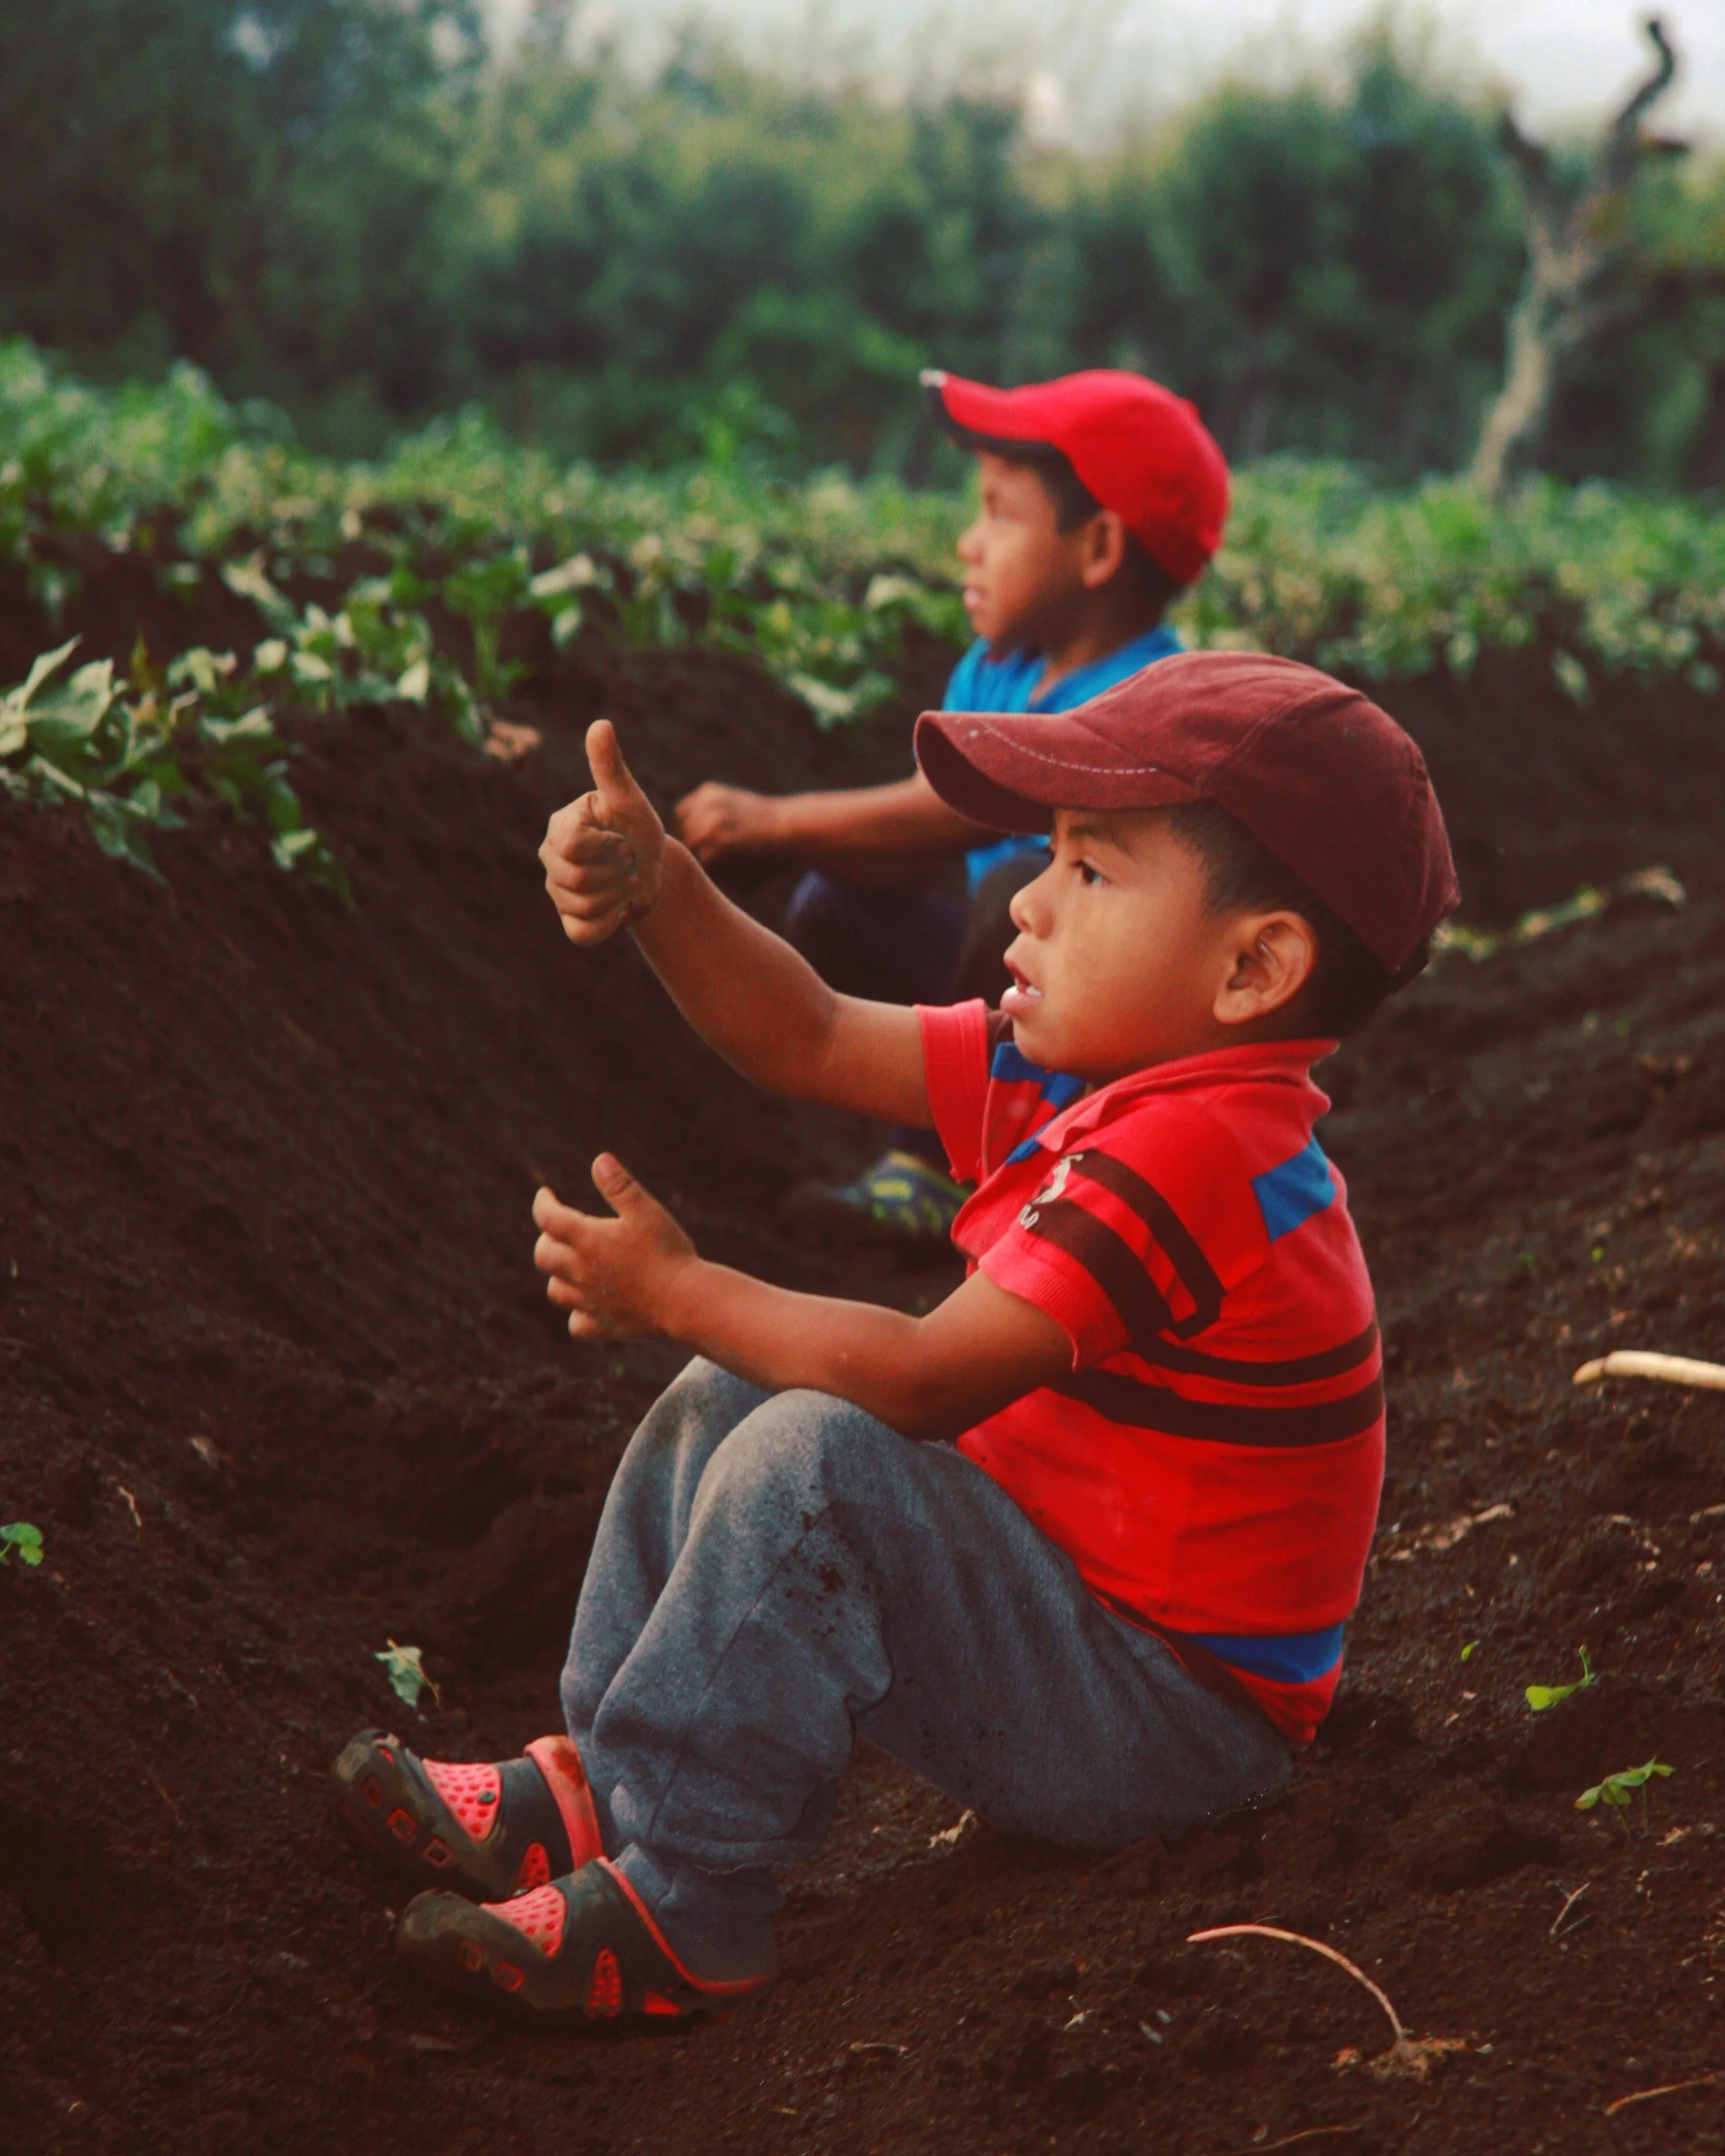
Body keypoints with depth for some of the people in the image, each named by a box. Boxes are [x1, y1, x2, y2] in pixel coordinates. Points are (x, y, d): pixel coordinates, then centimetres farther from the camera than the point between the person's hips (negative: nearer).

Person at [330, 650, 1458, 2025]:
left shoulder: (1194, 1153, -27)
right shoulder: (1080, 1073, 3)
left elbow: (920, 1382, -28)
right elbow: (814, 1043, 5)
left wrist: (677, 1293, -15)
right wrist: (661, 893, -11)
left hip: (1162, 1725, -11)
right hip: (1062, 1585, 11)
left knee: (813, 1457, -29)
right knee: (728, 1401, 15)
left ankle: (676, 1914, -18)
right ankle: (595, 1786, 13)